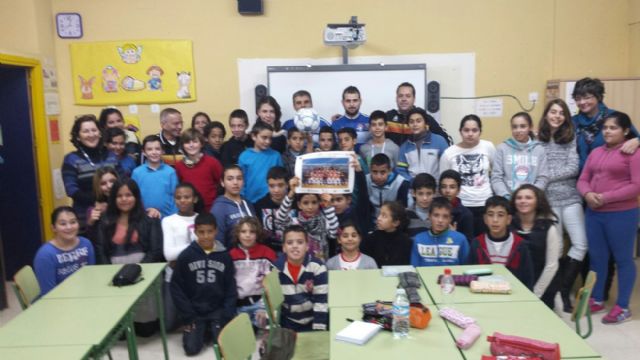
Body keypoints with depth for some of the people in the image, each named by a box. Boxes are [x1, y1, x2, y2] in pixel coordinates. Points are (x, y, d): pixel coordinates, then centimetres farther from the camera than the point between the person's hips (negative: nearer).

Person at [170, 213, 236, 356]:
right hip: (194, 311, 0)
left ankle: (212, 329, 18)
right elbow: (176, 288, -3)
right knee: (192, 348, -13)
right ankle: (201, 330, 18)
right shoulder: (185, 256, -5)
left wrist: (227, 316, -7)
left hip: (218, 310, 1)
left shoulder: (224, 256, -2)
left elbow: (231, 288, 2)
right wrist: (187, 317, -8)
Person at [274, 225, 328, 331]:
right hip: (288, 323, 1)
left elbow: (321, 301, -15)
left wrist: (319, 330, -18)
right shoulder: (276, 268, -10)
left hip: (313, 321, -1)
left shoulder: (317, 266, -16)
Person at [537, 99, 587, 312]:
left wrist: (547, 175, -9)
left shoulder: (571, 138, 6)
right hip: (548, 200, -2)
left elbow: (573, 169, -5)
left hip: (571, 198, 2)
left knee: (581, 244, -5)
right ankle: (557, 290, 19)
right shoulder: (537, 140, 3)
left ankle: (564, 289, 9)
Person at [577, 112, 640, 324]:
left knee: (623, 259, 5)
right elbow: (583, 180, 11)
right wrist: (588, 194, -10)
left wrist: (606, 197, -19)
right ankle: (597, 300, 28)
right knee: (597, 257, 14)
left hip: (621, 215, -6)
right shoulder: (596, 152, 13)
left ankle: (622, 307, 16)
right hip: (593, 213, 6)